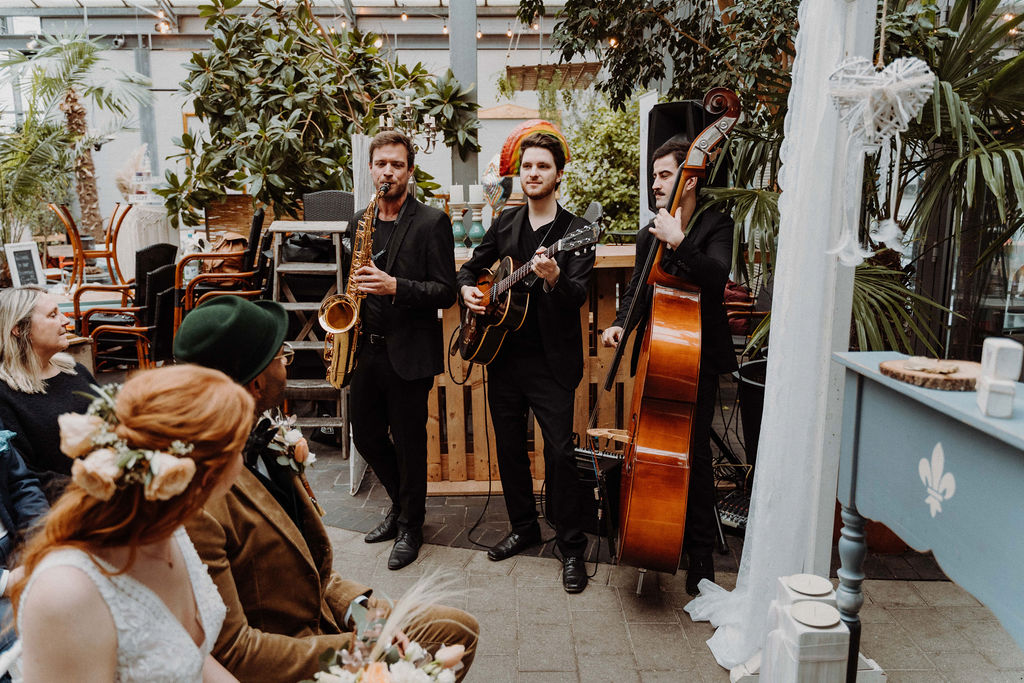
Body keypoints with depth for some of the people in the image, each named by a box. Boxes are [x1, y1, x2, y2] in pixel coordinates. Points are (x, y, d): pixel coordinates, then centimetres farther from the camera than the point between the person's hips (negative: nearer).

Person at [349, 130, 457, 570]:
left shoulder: (432, 222, -7)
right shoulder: (360, 221, 11)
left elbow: (445, 291, -12)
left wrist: (395, 286, -24)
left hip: (409, 353, -6)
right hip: (367, 348, 6)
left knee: (409, 443, 5)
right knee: (366, 436, 14)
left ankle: (410, 526, 26)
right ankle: (402, 503, 38)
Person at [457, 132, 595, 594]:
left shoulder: (576, 231, -4)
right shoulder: (504, 225, 11)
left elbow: (578, 297, -15)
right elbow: (472, 266, 22)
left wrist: (553, 278, -36)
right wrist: (466, 288, 0)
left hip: (551, 360, -5)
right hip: (502, 354, 5)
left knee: (560, 452, -5)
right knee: (509, 447, 14)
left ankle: (572, 547, 12)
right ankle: (524, 528, 32)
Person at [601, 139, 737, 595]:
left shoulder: (715, 227, -4)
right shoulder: (650, 235, 14)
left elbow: (719, 278, -23)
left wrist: (679, 242, -32)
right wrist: (621, 323, 0)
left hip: (698, 357, -5)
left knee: (693, 451, -4)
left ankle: (700, 554, 11)